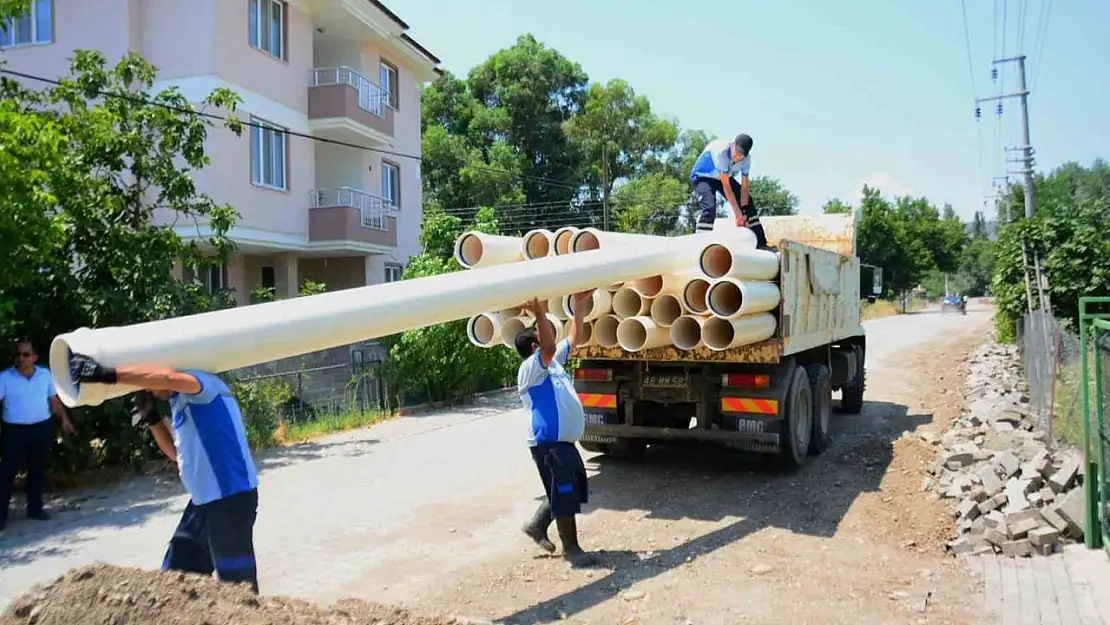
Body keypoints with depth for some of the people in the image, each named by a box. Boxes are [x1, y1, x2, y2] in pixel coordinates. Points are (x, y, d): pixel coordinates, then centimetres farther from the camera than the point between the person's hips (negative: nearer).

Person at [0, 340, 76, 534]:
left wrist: (64, 419, 7)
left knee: (38, 469, 11)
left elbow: (54, 399, 12)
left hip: (42, 428, 3)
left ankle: (35, 508, 23)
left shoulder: (45, 374, 3)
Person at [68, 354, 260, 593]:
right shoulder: (180, 401, 15)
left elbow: (167, 377, -37)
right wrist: (152, 417, 11)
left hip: (231, 498, -10)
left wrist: (108, 374, -36)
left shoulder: (205, 385, -14)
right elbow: (177, 452, 23)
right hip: (203, 501, 10)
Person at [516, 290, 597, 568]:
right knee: (564, 497, -1)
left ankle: (537, 526, 34)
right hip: (549, 444, -10)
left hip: (565, 442, 10)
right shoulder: (530, 369, -14)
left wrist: (579, 306, 13)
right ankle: (571, 549, 13)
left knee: (572, 491, 21)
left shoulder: (554, 361, 13)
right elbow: (548, 347, -33)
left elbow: (573, 338, 19)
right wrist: (539, 313, -44)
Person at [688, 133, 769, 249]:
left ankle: (761, 244, 8)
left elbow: (744, 187, -15)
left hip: (724, 177, 6)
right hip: (702, 177, -6)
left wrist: (744, 213, -25)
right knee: (709, 208, -30)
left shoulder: (746, 158, -19)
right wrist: (738, 214, -33)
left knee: (748, 203, 0)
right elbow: (726, 186, -34)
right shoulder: (721, 151, -37)